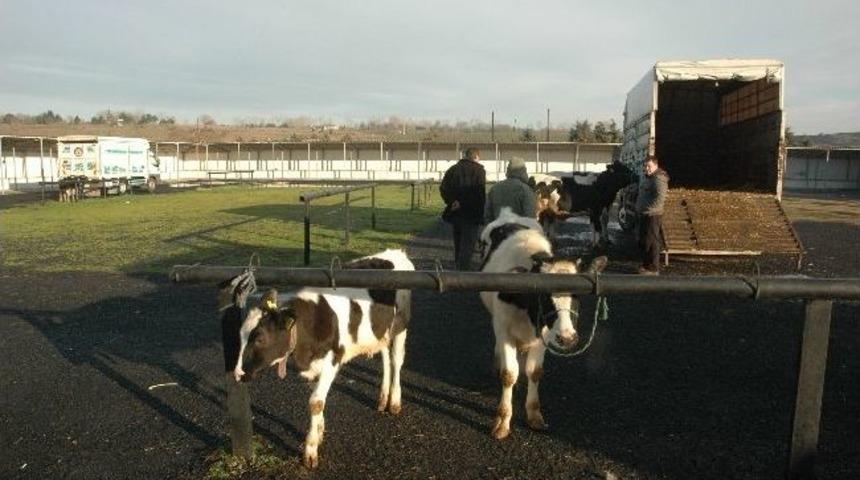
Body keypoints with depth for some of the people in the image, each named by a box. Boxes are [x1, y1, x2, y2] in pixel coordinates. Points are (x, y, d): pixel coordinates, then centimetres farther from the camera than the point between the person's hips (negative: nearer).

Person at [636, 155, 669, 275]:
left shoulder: (658, 178, -17)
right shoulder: (646, 177, 14)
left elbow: (660, 197, -27)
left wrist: (649, 209, -23)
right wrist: (639, 208, 18)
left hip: (653, 215, -10)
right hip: (643, 214, 10)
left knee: (651, 242, -5)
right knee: (643, 241, 17)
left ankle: (653, 269, 2)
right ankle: (646, 265, 29)